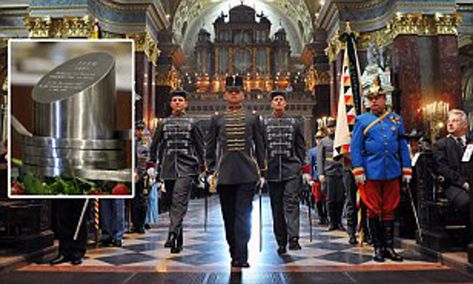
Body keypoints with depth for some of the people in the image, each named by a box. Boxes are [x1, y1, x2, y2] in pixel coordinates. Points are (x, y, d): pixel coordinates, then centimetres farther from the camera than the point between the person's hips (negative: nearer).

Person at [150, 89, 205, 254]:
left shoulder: (191, 123, 7)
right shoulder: (164, 123, 12)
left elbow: (200, 146, 9)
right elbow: (155, 145, 16)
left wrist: (201, 165, 4)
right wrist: (153, 162, 8)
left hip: (186, 167, -3)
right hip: (168, 168, 3)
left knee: (179, 202, -18)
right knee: (173, 203, 9)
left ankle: (172, 235, -28)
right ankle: (179, 239, 19)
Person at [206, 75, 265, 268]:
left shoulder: (253, 119, 8)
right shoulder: (217, 119, 8)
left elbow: (259, 147, 10)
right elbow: (210, 147, 10)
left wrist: (261, 171, 6)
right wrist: (211, 171, 4)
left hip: (247, 174, -1)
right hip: (224, 174, 1)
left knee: (243, 214, -6)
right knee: (229, 215, 8)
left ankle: (241, 256, -5)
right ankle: (234, 251, 22)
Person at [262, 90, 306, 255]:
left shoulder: (294, 122, 10)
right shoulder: (263, 123, 8)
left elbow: (301, 146, 12)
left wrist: (300, 165, 4)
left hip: (291, 169, -1)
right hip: (272, 171, 1)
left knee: (292, 202, -13)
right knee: (277, 207, 6)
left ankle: (293, 238, -17)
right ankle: (281, 242, 13)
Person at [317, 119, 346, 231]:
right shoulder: (323, 141, 9)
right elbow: (319, 159, 6)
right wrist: (321, 174, -4)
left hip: (341, 173, 1)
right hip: (329, 174, -1)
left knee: (340, 199, 1)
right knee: (330, 199, 2)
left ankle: (339, 221, 12)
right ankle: (332, 222, 10)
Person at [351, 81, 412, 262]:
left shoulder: (396, 120, 11)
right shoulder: (362, 120, 3)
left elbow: (403, 146, 13)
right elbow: (355, 147, 0)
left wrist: (406, 169, 7)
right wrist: (358, 170, -9)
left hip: (392, 172, 2)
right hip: (371, 172, -2)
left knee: (389, 210, 7)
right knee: (374, 210, 2)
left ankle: (389, 247, 15)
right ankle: (378, 247, 12)